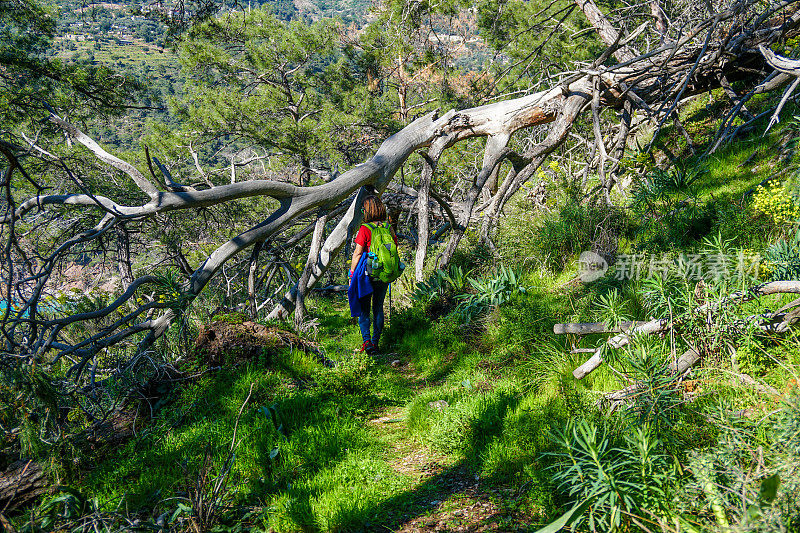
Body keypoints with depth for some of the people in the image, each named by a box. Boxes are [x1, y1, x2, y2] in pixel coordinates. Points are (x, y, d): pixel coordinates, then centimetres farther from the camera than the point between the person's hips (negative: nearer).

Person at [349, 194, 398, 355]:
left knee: (364, 309, 5)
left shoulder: (365, 229, -12)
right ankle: (376, 341, 19)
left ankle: (367, 341, -8)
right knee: (378, 308, 14)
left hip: (367, 275, -4)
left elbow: (357, 253, -11)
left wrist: (351, 275, -2)